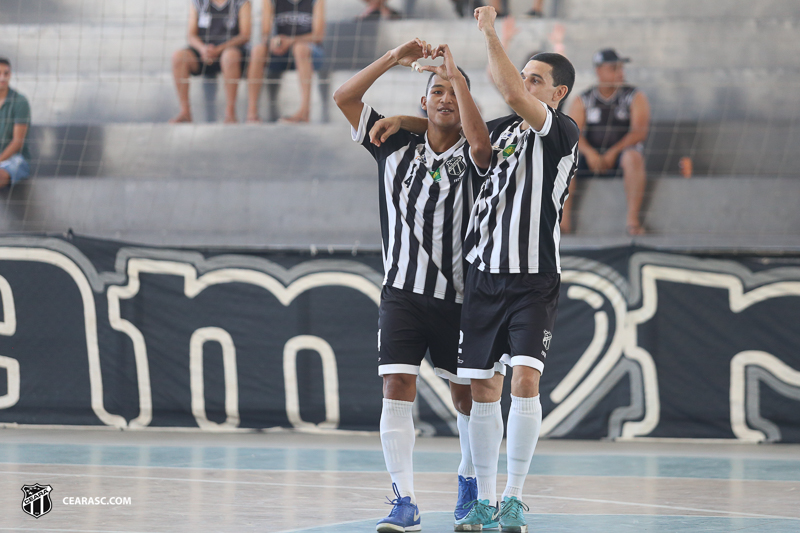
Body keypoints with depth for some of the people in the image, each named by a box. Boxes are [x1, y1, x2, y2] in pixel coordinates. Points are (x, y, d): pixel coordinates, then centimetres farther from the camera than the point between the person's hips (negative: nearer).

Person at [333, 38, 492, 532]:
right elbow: (344, 98, 3)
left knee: (467, 395, 9)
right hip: (403, 292, 1)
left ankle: (470, 480, 33)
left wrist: (456, 74, -22)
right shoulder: (397, 146, 5)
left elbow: (482, 145, -29)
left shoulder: (470, 156, -4)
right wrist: (395, 58, -5)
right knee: (397, 387, -11)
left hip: (458, 296, -1)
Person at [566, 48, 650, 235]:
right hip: (592, 158, 2)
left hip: (622, 152, -2)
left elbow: (640, 131, -9)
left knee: (633, 157, -37)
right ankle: (564, 218, -29)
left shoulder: (635, 97, 5)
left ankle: (633, 219, -39)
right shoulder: (583, 101, 10)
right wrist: (589, 152, -22)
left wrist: (613, 153, -21)